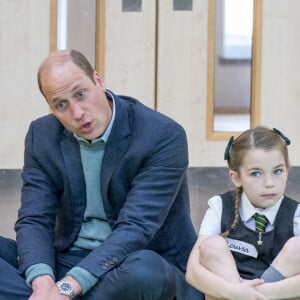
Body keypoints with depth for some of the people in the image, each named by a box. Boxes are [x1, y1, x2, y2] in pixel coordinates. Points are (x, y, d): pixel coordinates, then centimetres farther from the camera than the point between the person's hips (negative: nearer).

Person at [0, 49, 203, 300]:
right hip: (67, 260, 5)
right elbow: (34, 220, -5)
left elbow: (135, 228, -24)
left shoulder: (164, 136, -16)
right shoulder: (42, 136, 0)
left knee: (143, 269, -40)